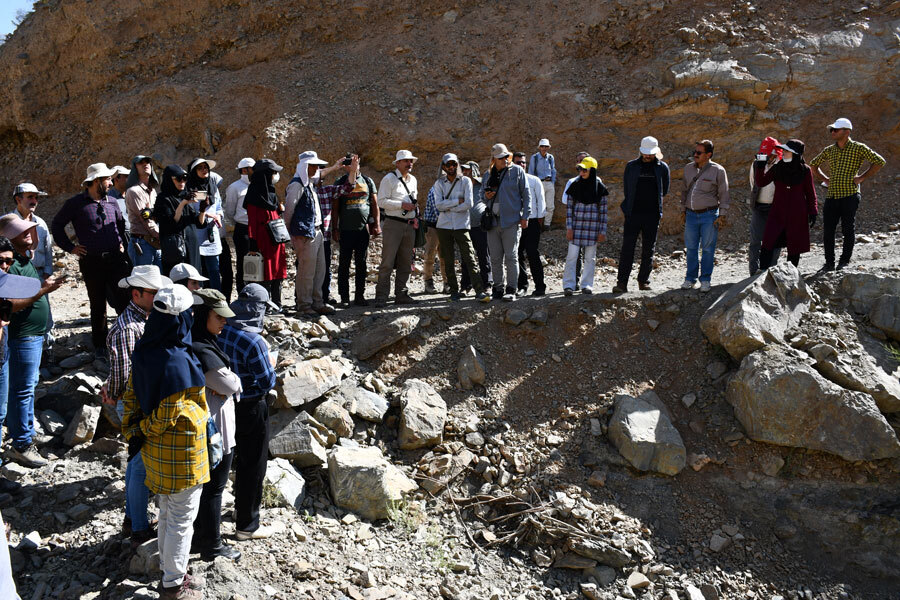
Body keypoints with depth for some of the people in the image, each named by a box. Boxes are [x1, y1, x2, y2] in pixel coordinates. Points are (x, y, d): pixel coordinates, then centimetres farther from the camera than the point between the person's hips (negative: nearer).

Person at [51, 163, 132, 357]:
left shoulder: (111, 202, 11)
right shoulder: (76, 203, -1)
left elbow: (121, 223, 28)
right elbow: (56, 225, 7)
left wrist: (122, 243, 15)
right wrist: (70, 247, 1)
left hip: (115, 259, 3)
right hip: (92, 262, -3)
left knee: (125, 299, -3)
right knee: (98, 305, 7)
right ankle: (100, 345, 18)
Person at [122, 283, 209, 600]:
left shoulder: (144, 351, -4)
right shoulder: (178, 361, -30)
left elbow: (132, 395, 5)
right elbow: (166, 416, -25)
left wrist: (133, 431, 10)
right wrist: (146, 431, -6)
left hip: (156, 452, 8)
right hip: (180, 453, -8)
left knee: (167, 514, 25)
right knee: (182, 520, 9)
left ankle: (170, 571, 42)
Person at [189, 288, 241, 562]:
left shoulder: (197, 343, 4)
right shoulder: (202, 351, -27)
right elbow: (230, 385, -19)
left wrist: (220, 384, -8)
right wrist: (233, 379, -1)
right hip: (215, 429, -10)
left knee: (202, 485, 22)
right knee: (214, 487, 6)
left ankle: (198, 537, 37)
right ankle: (212, 546, 21)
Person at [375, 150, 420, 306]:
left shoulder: (413, 180, 18)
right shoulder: (389, 179, -3)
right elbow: (382, 201, -10)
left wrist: (414, 207, 9)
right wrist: (402, 205, -17)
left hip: (410, 225, 7)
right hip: (393, 224, -7)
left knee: (406, 262, 8)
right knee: (388, 262, -9)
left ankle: (401, 294, 15)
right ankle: (381, 296, -6)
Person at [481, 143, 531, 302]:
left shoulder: (517, 171, 2)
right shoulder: (489, 175, 13)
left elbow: (526, 194, 1)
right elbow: (483, 196, 23)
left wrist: (525, 216, -5)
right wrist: (486, 197, -2)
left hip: (510, 220, -4)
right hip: (492, 221, 4)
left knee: (511, 257, -4)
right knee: (495, 258, 7)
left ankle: (511, 290, 0)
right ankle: (498, 288, 15)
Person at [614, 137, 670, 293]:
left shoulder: (662, 168, 5)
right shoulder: (631, 166, 5)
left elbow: (664, 191, 15)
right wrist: (630, 206, 12)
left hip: (652, 215, 1)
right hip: (633, 214, -1)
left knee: (648, 249, 6)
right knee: (627, 247, -8)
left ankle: (643, 280, 16)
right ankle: (622, 283, -9)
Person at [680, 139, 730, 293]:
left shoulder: (718, 170, -5)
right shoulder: (688, 168, 9)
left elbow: (724, 194, -2)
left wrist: (722, 215, -6)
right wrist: (683, 210, 15)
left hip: (709, 215, -4)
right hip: (691, 215, 4)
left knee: (708, 248, 2)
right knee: (691, 248, 8)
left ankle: (706, 279, 13)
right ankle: (691, 278, 20)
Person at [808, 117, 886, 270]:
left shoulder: (858, 148, -1)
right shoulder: (829, 150, 12)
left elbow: (880, 161, -4)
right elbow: (813, 164, 28)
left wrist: (862, 178, -6)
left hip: (849, 196, -4)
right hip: (831, 196, 4)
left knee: (848, 230, 1)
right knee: (827, 230, 2)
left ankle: (845, 261, 13)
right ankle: (829, 262, 12)